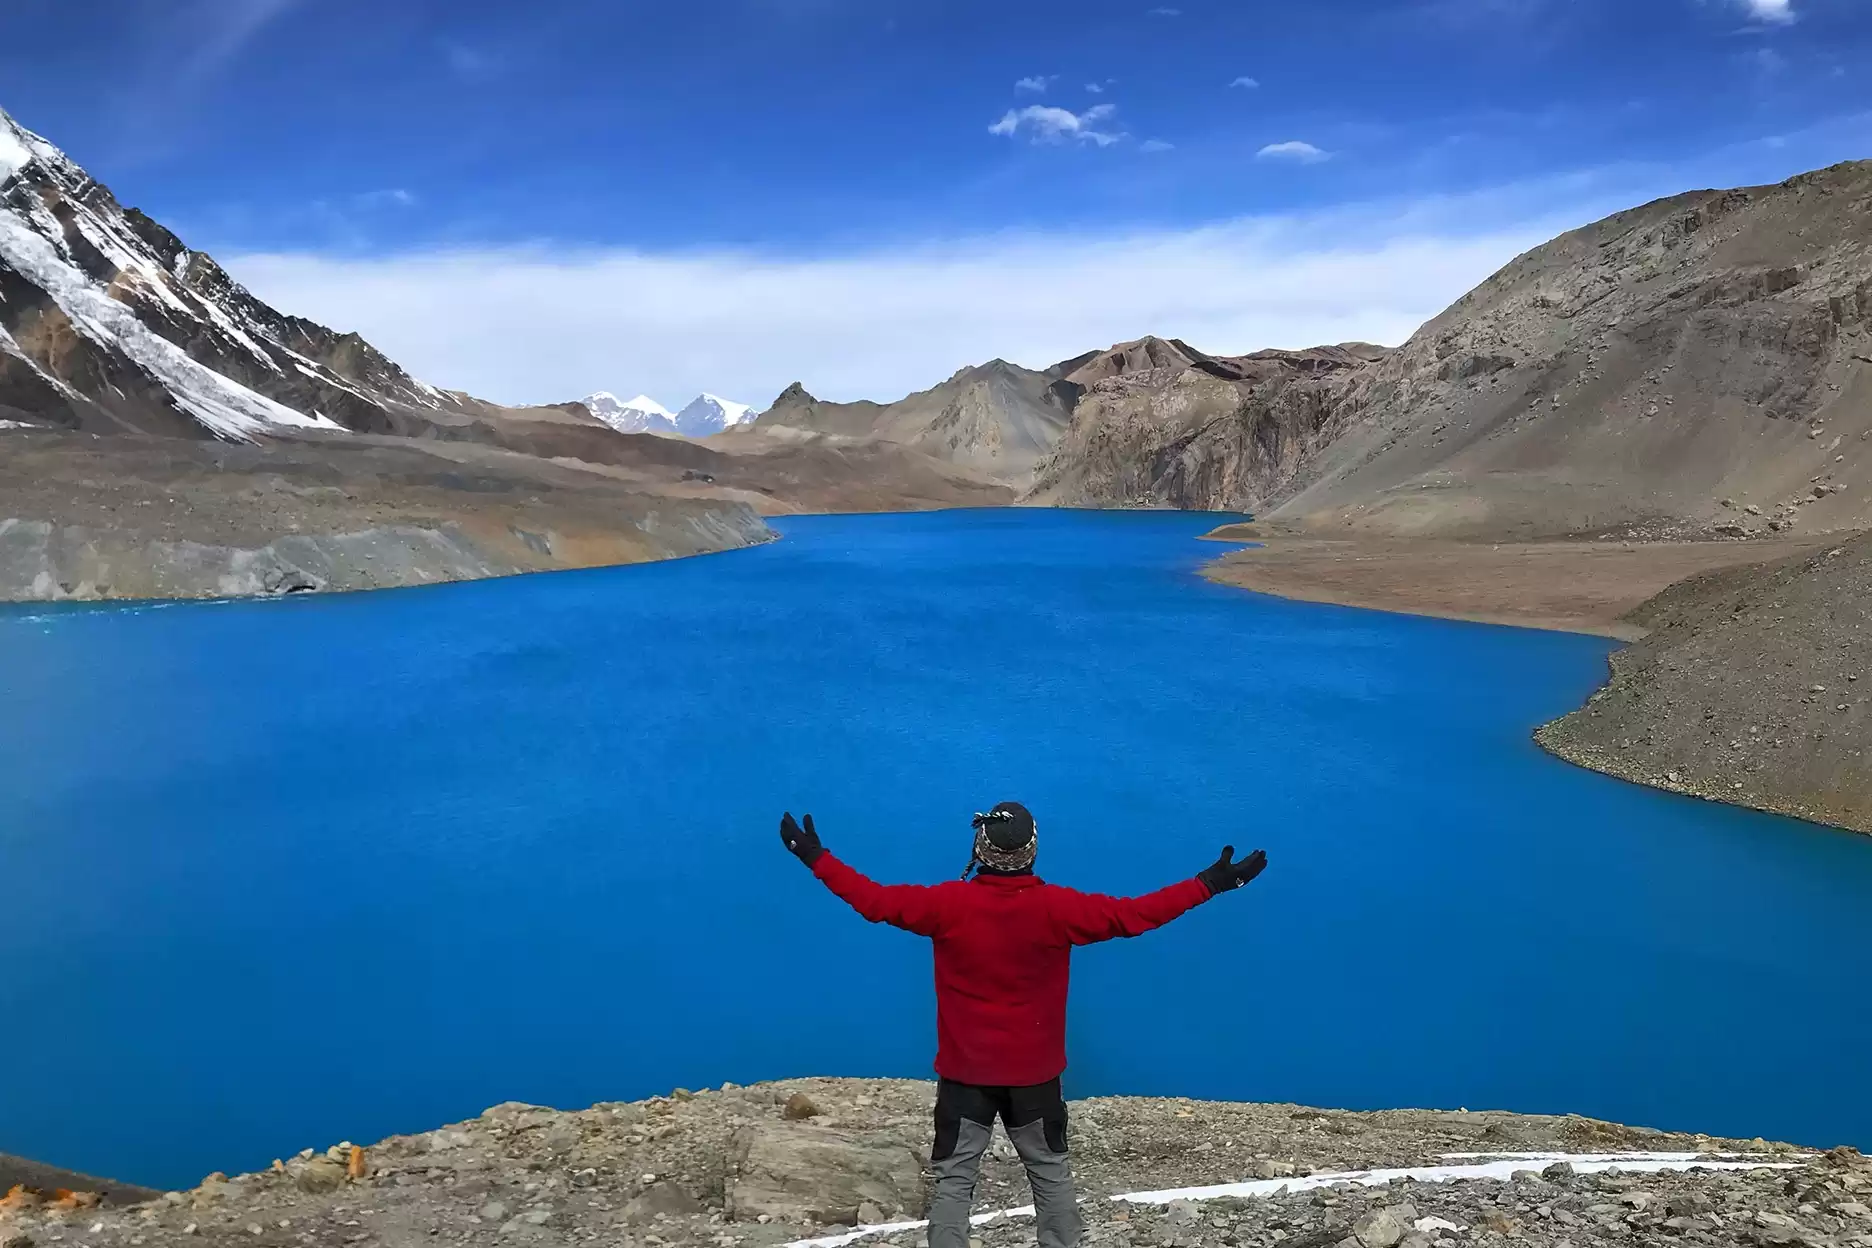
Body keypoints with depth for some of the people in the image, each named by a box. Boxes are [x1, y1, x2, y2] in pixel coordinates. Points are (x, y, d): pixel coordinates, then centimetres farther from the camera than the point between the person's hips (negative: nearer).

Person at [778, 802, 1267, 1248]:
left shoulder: (948, 904, -15)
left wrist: (816, 858, 3)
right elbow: (1133, 915, -12)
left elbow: (875, 900, -9)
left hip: (964, 1072, 0)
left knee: (954, 1180, 9)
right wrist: (1209, 883, -4)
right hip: (1035, 1073, 1)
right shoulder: (1058, 908, -15)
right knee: (1051, 1173, 18)